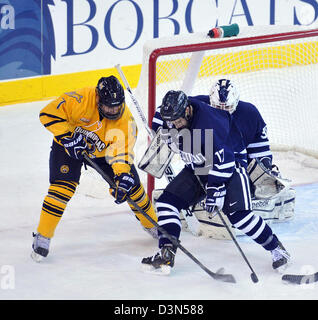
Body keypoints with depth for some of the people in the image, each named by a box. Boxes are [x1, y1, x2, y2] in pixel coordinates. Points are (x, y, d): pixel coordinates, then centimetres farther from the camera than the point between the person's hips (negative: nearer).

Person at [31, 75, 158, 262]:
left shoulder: (126, 120, -25)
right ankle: (43, 236, -9)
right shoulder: (80, 100, -34)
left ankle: (152, 224, 24)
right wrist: (68, 137, -34)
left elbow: (122, 151, -29)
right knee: (63, 186, -21)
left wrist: (123, 177, -45)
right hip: (69, 146, -3)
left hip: (104, 151, 3)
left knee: (131, 184, -1)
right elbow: (49, 113, -30)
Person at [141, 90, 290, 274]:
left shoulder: (210, 122, -34)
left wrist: (215, 189, -32)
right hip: (196, 169, 7)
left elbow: (223, 159, -33)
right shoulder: (173, 110, -13)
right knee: (167, 202, -6)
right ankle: (166, 254, -5)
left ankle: (276, 248, -2)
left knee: (239, 216, -19)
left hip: (228, 168, -7)